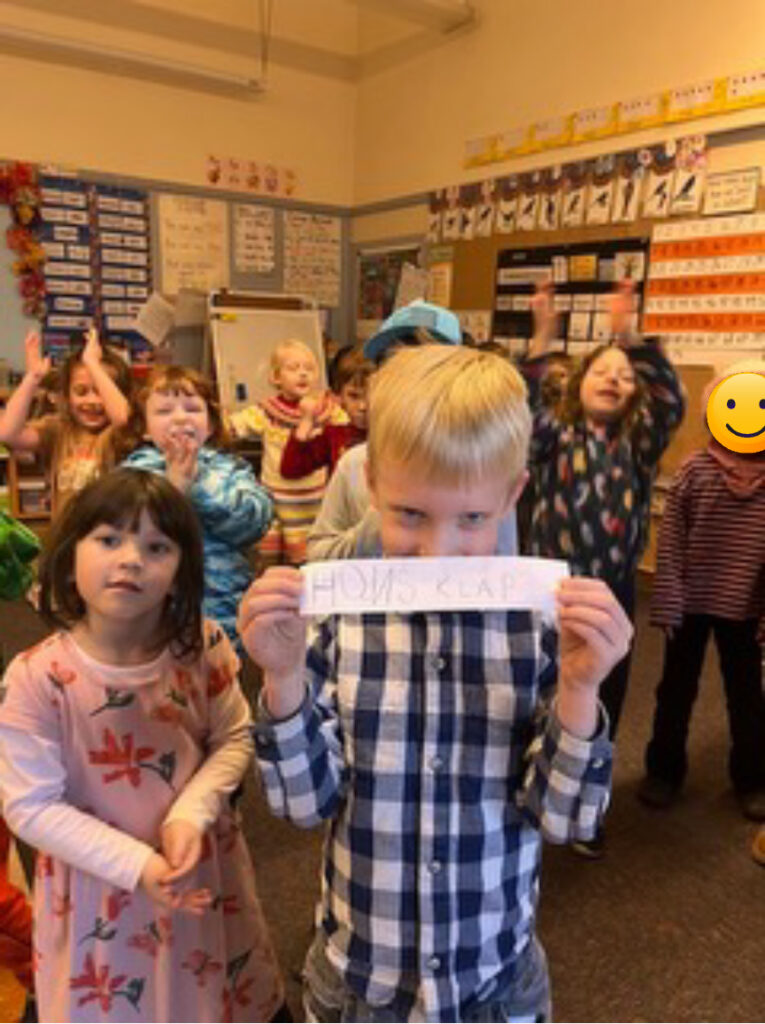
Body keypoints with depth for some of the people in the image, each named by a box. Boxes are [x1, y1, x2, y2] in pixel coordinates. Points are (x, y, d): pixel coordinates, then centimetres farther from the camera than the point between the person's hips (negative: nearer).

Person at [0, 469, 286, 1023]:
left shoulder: (203, 646, -17)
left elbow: (235, 738, -5)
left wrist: (191, 814, -20)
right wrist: (135, 864, -22)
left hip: (204, 867, 3)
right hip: (101, 883, -2)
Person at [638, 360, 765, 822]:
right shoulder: (695, 469, -10)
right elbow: (670, 541, -8)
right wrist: (667, 604, -10)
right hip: (691, 601, -1)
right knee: (677, 689, 14)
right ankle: (664, 769, 33)